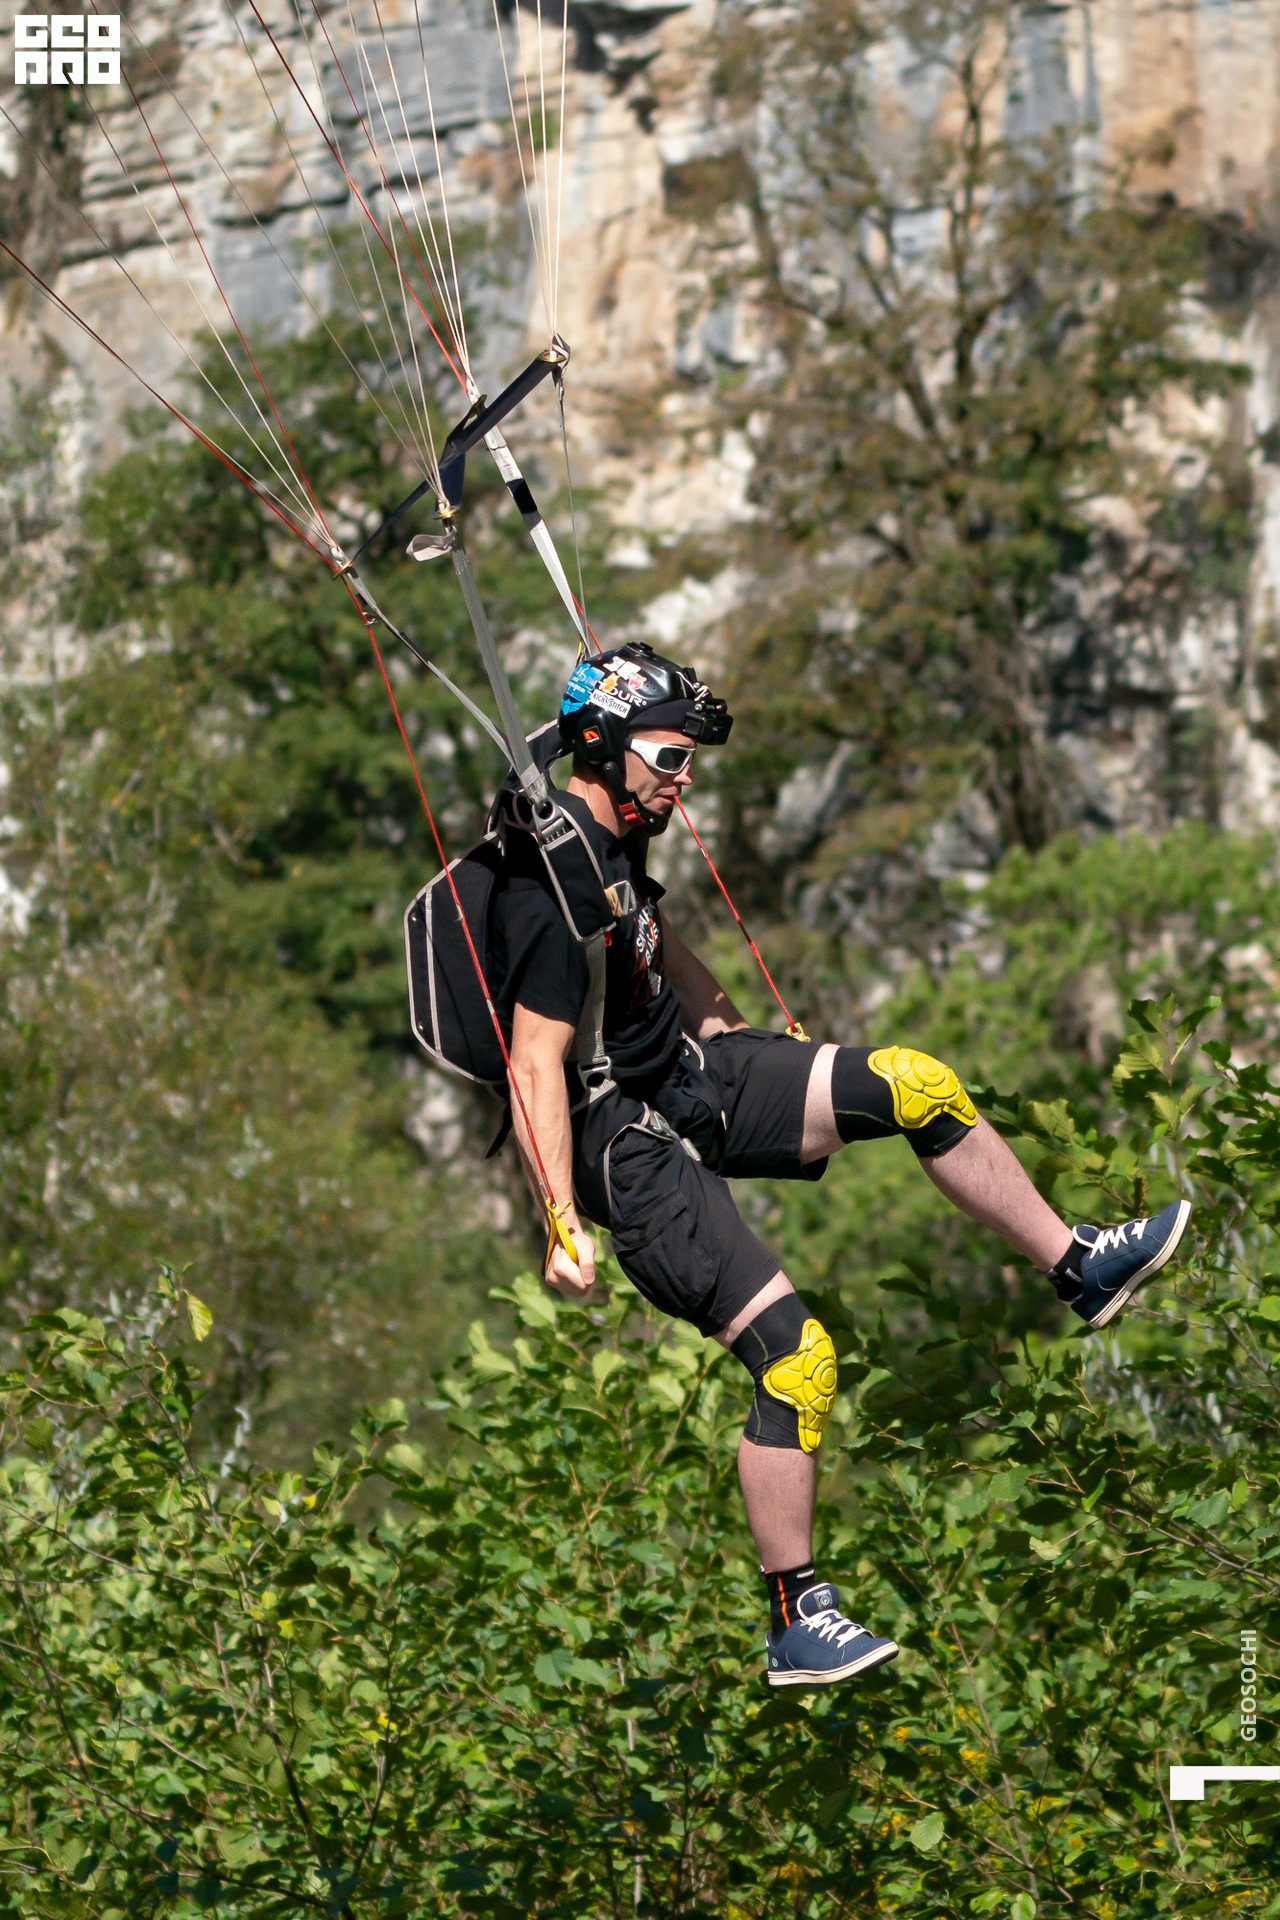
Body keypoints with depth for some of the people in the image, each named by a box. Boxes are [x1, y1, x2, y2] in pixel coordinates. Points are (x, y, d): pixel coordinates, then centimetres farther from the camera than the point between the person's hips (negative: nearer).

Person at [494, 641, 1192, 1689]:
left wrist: (736, 1035, 37)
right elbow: (535, 1063, -27)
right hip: (629, 1143, -9)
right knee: (796, 1356, -15)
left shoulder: (613, 837, 4)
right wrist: (565, 1229, -30)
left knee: (916, 1086, 2)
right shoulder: (557, 891, -25)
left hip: (691, 1075, 9)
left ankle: (1080, 1267, 17)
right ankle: (798, 1623, -7)